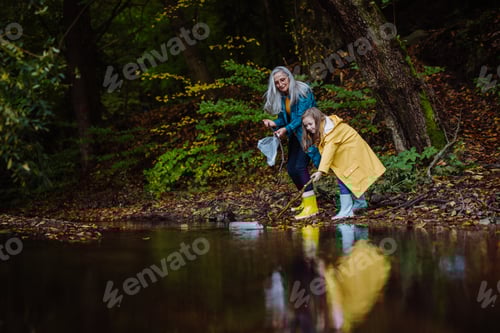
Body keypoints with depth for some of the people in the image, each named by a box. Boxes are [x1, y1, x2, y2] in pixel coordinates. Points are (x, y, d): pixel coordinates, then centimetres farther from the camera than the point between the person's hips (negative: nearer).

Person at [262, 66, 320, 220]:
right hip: (296, 136, 8)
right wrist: (275, 123, -10)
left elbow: (302, 117, -22)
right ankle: (306, 201, 25)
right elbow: (284, 118, 10)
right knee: (291, 168, 8)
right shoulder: (281, 97, 6)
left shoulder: (302, 91, -17)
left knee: (300, 165, -19)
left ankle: (311, 205, -19)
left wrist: (286, 129, -31)